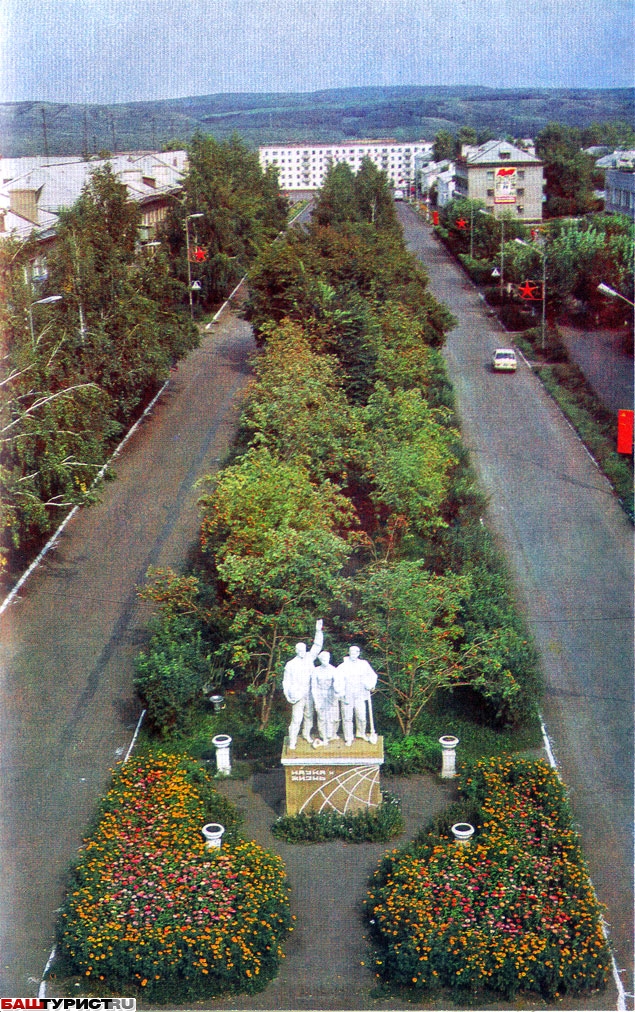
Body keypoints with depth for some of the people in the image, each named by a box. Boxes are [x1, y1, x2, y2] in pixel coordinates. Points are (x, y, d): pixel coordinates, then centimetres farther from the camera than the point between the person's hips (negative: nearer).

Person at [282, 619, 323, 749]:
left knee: (309, 716, 16)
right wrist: (287, 695, -10)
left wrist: (318, 631, -7)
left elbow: (317, 646, 2)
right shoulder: (290, 664, -6)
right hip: (297, 696, -5)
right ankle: (292, 741, 0)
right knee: (296, 719, -7)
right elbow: (286, 681, -2)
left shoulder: (309, 658, 4)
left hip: (309, 695, 5)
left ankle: (306, 734, 36)